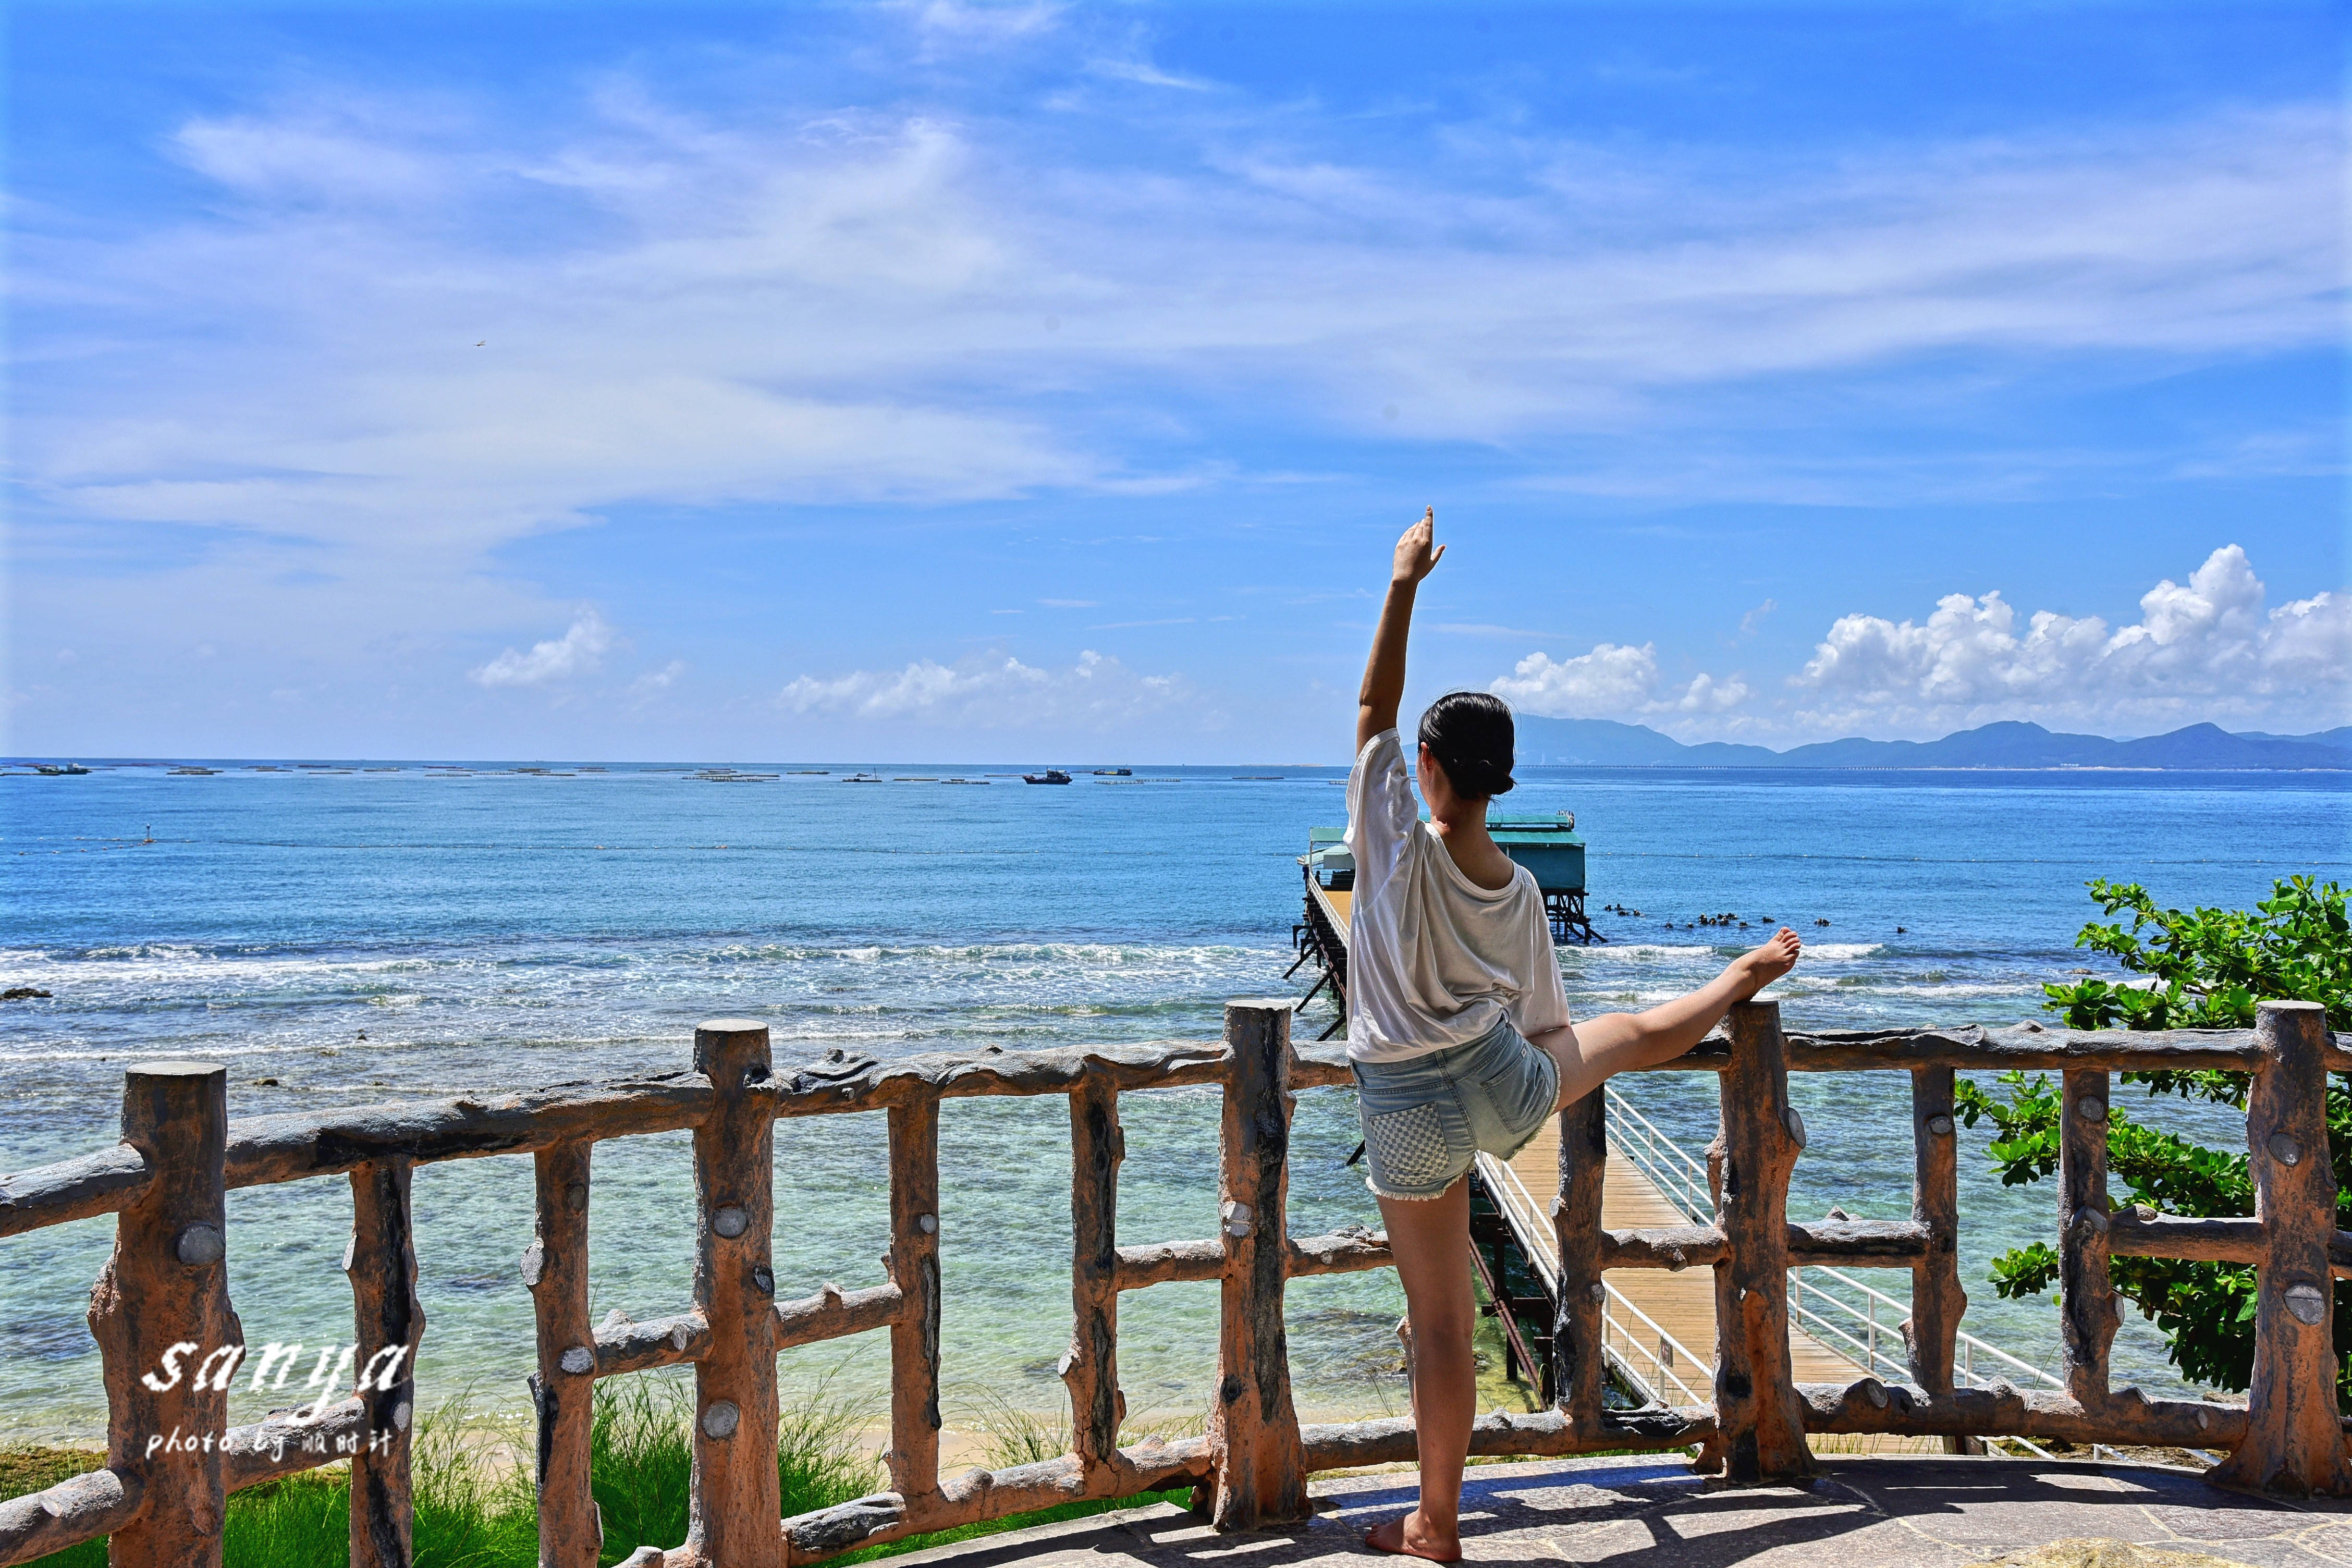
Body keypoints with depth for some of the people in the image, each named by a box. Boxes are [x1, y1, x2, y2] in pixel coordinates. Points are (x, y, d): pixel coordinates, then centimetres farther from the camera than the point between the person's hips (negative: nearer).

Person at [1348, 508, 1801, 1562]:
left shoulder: (1398, 842, -17)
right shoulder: (1518, 891, -4)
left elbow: (1373, 706, -8)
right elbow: (1546, 1022, 7)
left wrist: (1405, 583, -2)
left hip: (1407, 1114, -3)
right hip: (1507, 1085, 4)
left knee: (1440, 1324, 5)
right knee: (1624, 1037, 34)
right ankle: (1746, 980, 63)